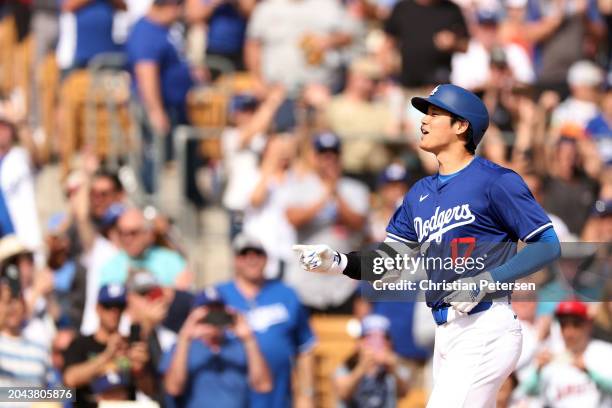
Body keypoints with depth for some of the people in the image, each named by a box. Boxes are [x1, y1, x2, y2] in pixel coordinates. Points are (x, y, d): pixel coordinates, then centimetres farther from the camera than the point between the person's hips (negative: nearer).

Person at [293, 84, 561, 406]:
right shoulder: (420, 193, 16)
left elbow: (548, 245, -9)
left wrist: (484, 283, -18)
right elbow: (390, 263, 15)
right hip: (445, 331, 8)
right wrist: (338, 263, -3)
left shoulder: (495, 181, -7)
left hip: (484, 329, -8)